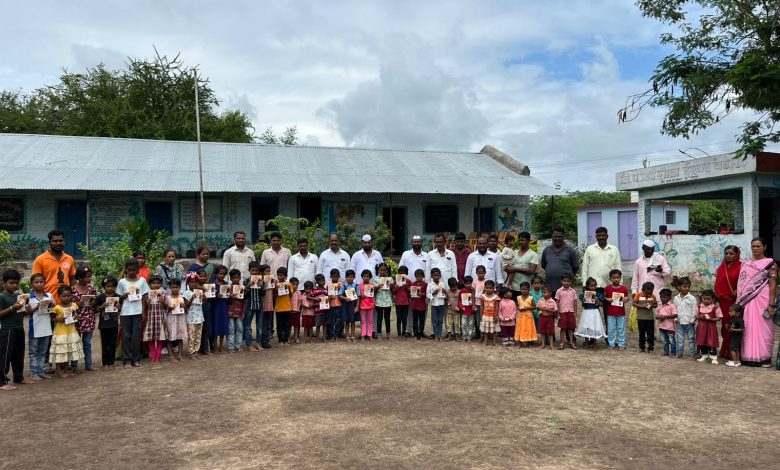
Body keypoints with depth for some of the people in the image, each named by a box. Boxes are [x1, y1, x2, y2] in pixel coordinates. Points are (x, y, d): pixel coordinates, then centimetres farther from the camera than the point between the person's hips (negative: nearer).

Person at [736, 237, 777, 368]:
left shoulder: (770, 263, -2)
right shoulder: (745, 263, 12)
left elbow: (773, 284, -7)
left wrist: (772, 304, -12)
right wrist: (740, 301, 8)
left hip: (762, 299, -4)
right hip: (748, 300, 4)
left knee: (762, 327, 0)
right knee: (748, 327, 5)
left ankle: (764, 357, 8)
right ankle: (748, 356, 11)